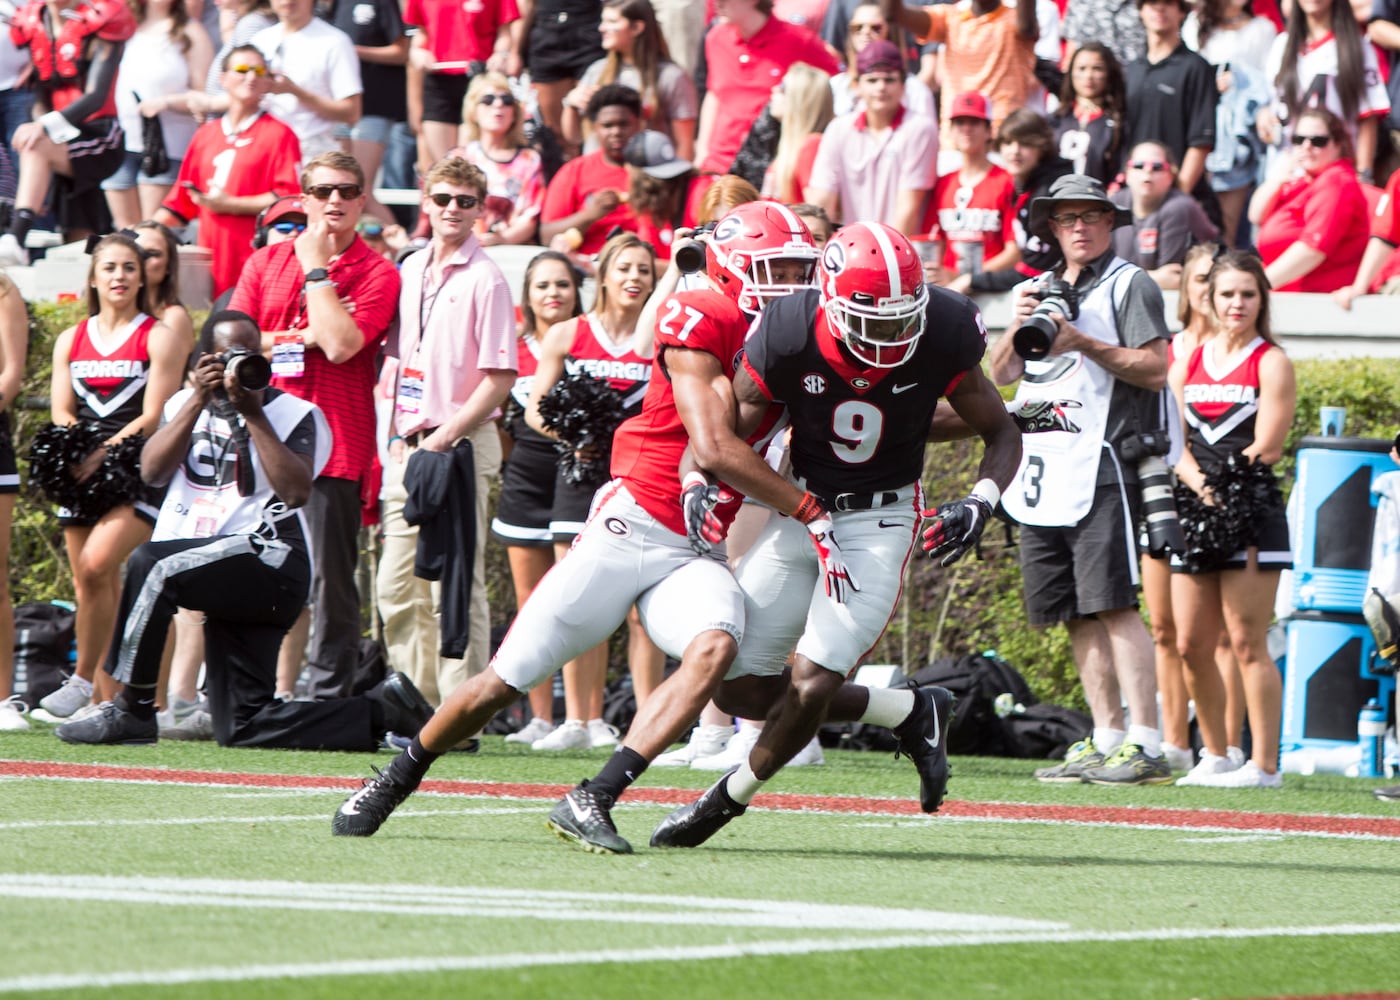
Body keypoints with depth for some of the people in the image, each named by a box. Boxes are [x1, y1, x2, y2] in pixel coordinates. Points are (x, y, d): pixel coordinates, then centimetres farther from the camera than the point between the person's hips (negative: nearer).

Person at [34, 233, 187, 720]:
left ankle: (83, 679, -15)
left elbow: (155, 416, -7)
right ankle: (110, 701, 6)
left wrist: (104, 453, -18)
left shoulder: (159, 338, 2)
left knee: (96, 565, -23)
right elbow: (61, 413, 10)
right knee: (94, 588, 2)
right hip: (83, 474, 5)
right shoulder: (71, 340, 16)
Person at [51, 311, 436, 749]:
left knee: (151, 565, -30)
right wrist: (198, 402, -9)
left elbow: (295, 491, -17)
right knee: (241, 728, 1)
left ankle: (130, 711, -21)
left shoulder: (293, 414, 0)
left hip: (268, 558, -7)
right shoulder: (185, 405, 15)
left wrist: (252, 414, -17)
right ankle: (383, 711, 15)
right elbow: (151, 471, -2)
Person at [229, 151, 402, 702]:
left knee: (329, 583, -5)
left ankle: (327, 698, -3)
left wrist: (317, 269, -8)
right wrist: (305, 337, -5)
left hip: (334, 449, -4)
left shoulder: (376, 274, 0)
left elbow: (341, 344, -15)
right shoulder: (266, 262, 13)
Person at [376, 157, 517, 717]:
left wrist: (444, 438, -15)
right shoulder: (409, 271, 14)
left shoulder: (485, 281, -7)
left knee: (455, 585, -7)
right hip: (408, 445, 7)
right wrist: (398, 434, 11)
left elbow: (499, 378, -11)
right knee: (397, 587, 8)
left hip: (460, 445, -7)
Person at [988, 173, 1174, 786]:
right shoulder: (1037, 291, 21)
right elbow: (1001, 374, 14)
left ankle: (1145, 748, -17)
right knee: (1078, 616, 6)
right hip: (1041, 475, 7)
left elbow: (1155, 369, -8)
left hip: (1102, 470, -7)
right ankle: (1105, 742, 9)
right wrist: (1018, 329, -5)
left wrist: (1084, 343, -17)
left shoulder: (1129, 285, 1)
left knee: (1113, 607, -14)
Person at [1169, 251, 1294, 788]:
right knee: (1191, 644, 5)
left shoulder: (1272, 363, 0)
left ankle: (1264, 765, -5)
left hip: (1251, 516, -6)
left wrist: (1221, 487, -13)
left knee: (1246, 643, -8)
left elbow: (1266, 449, -7)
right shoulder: (1188, 362, 16)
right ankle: (1214, 758, 17)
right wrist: (1199, 485, -9)